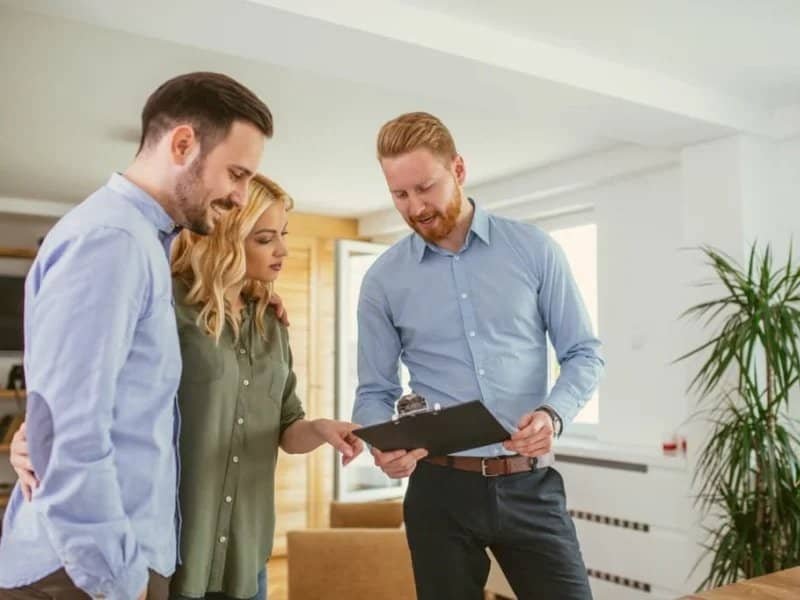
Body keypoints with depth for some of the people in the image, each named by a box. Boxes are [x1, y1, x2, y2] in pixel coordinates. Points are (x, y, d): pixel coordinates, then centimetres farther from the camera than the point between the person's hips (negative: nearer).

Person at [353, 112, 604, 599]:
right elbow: (374, 391, 5)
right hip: (440, 488, 1)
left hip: (531, 484, 0)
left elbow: (584, 353, 3)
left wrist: (553, 413, -16)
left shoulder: (534, 249, 0)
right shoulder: (383, 280, 2)